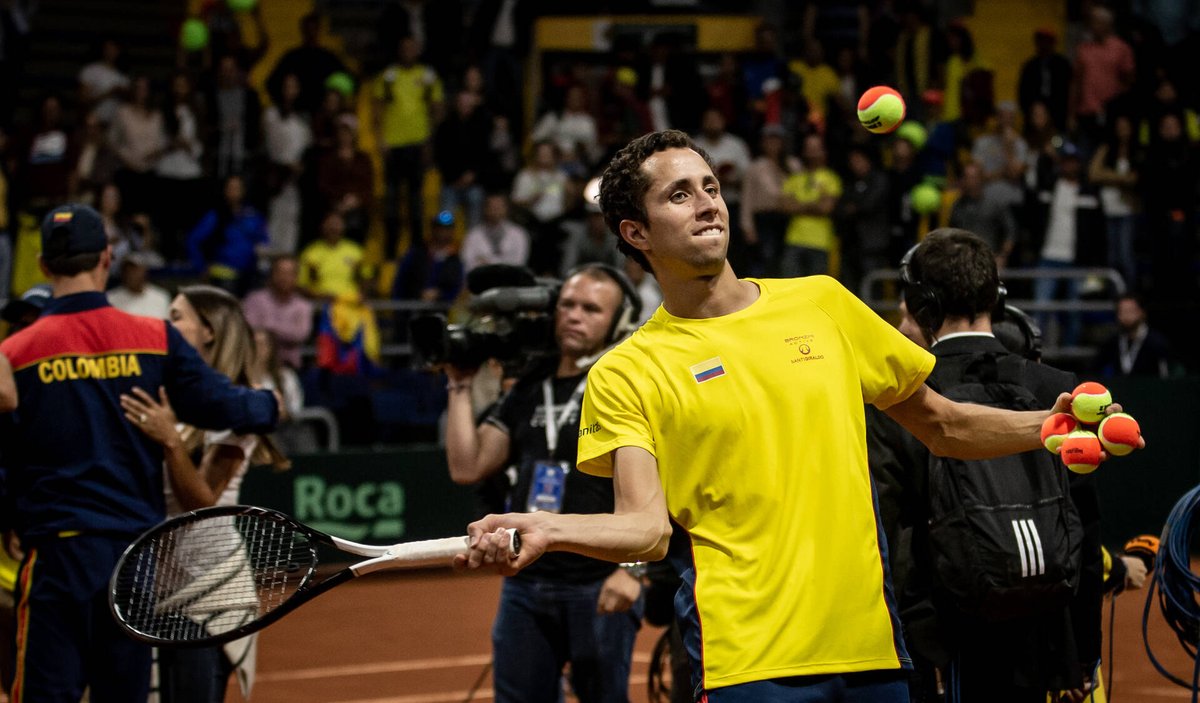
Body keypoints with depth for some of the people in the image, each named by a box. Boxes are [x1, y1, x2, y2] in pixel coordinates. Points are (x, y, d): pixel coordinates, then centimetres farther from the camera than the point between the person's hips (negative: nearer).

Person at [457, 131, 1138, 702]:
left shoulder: (822, 303, 13)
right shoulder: (628, 373, 1)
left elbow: (943, 425, 21)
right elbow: (646, 527, -11)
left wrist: (1049, 425, 6)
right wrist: (544, 531, -29)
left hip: (873, 645, 4)